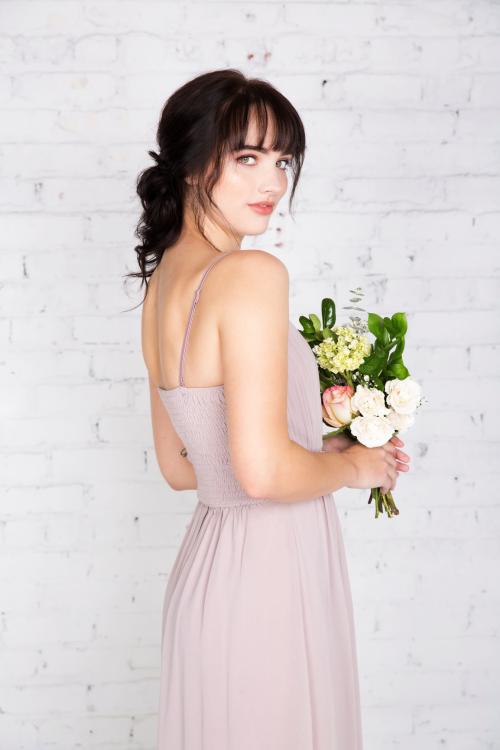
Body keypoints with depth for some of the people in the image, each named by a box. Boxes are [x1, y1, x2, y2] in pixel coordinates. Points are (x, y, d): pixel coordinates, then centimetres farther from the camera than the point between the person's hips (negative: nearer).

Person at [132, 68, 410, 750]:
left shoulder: (162, 282, 6)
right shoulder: (253, 273, -20)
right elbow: (264, 471, -27)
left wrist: (323, 452, 13)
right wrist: (354, 466, -8)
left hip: (208, 564, 8)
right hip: (270, 574, -8)